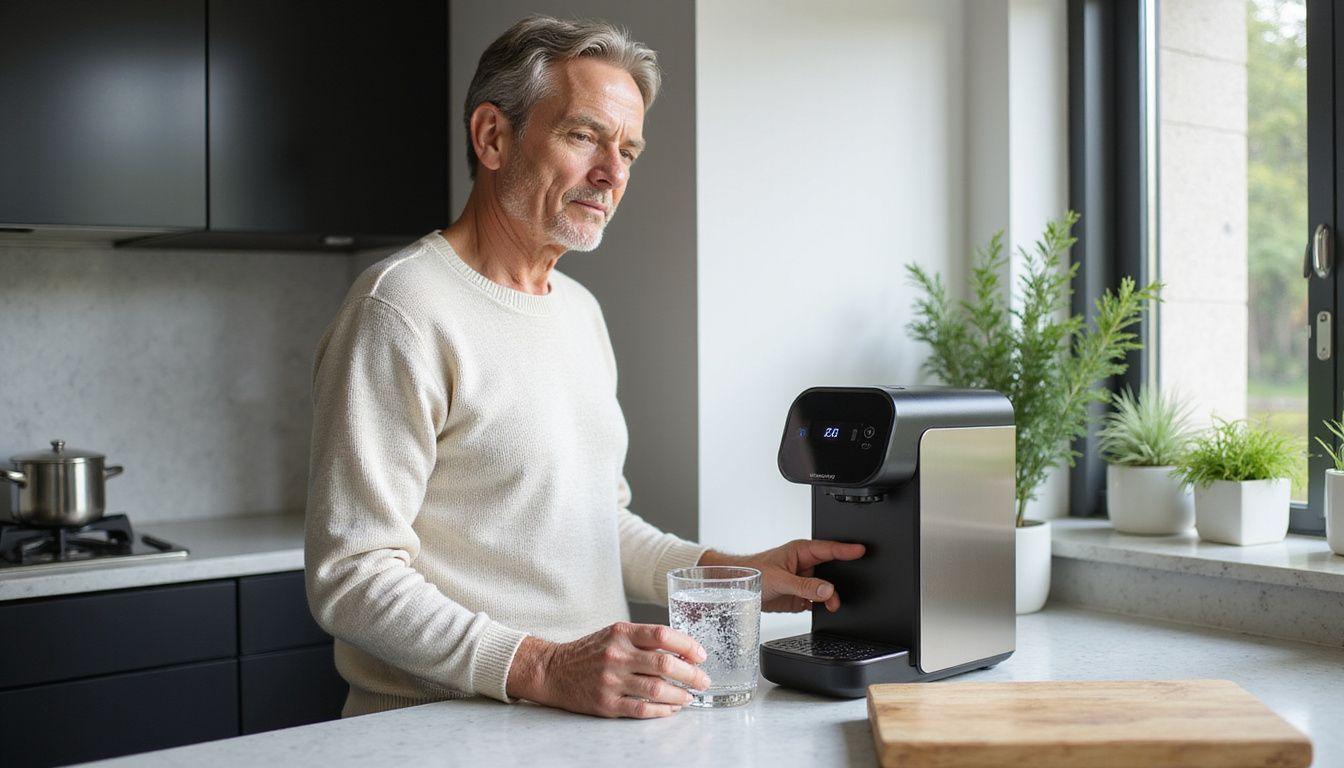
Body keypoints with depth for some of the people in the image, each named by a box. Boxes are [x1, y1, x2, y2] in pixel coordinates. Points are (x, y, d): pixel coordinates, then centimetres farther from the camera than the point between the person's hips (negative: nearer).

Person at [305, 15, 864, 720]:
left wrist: (728, 573, 6)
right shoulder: (403, 309, -12)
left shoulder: (580, 310, 15)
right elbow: (350, 578, -16)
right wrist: (544, 670, -26)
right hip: (445, 732, -7)